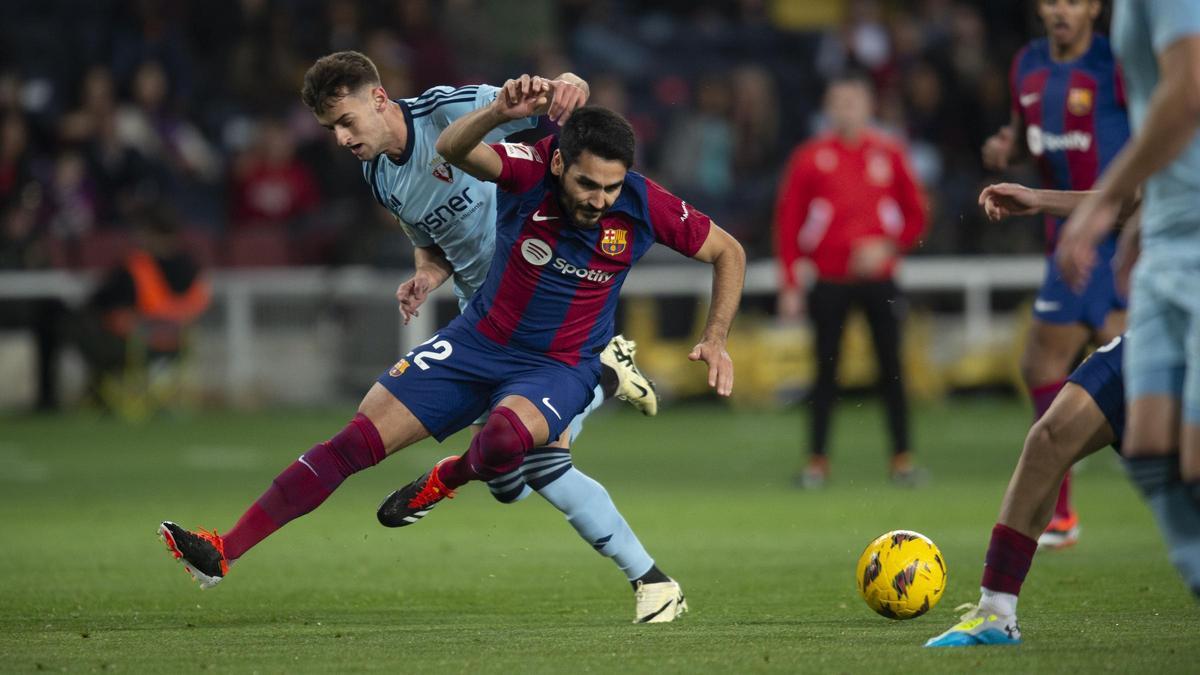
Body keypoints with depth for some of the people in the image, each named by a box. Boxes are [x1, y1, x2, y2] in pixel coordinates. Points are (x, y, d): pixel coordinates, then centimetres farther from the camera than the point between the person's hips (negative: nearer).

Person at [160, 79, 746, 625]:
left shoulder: (643, 206, -17)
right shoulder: (529, 170, -19)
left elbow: (728, 252, -1)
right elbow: (450, 149, -38)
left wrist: (716, 341, -7)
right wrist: (500, 111, -56)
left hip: (559, 368, -1)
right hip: (479, 340, 1)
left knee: (505, 438, -36)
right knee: (357, 441, -5)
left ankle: (447, 479, 2)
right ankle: (226, 551, 0)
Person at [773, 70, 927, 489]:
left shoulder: (889, 155, 4)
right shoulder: (810, 159, 1)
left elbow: (915, 216, 8)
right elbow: (788, 224, 1)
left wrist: (888, 247, -10)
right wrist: (790, 286, -3)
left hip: (878, 278, 1)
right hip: (830, 282, -1)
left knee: (891, 368, 0)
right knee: (826, 372, 0)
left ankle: (902, 459, 7)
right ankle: (817, 461, 5)